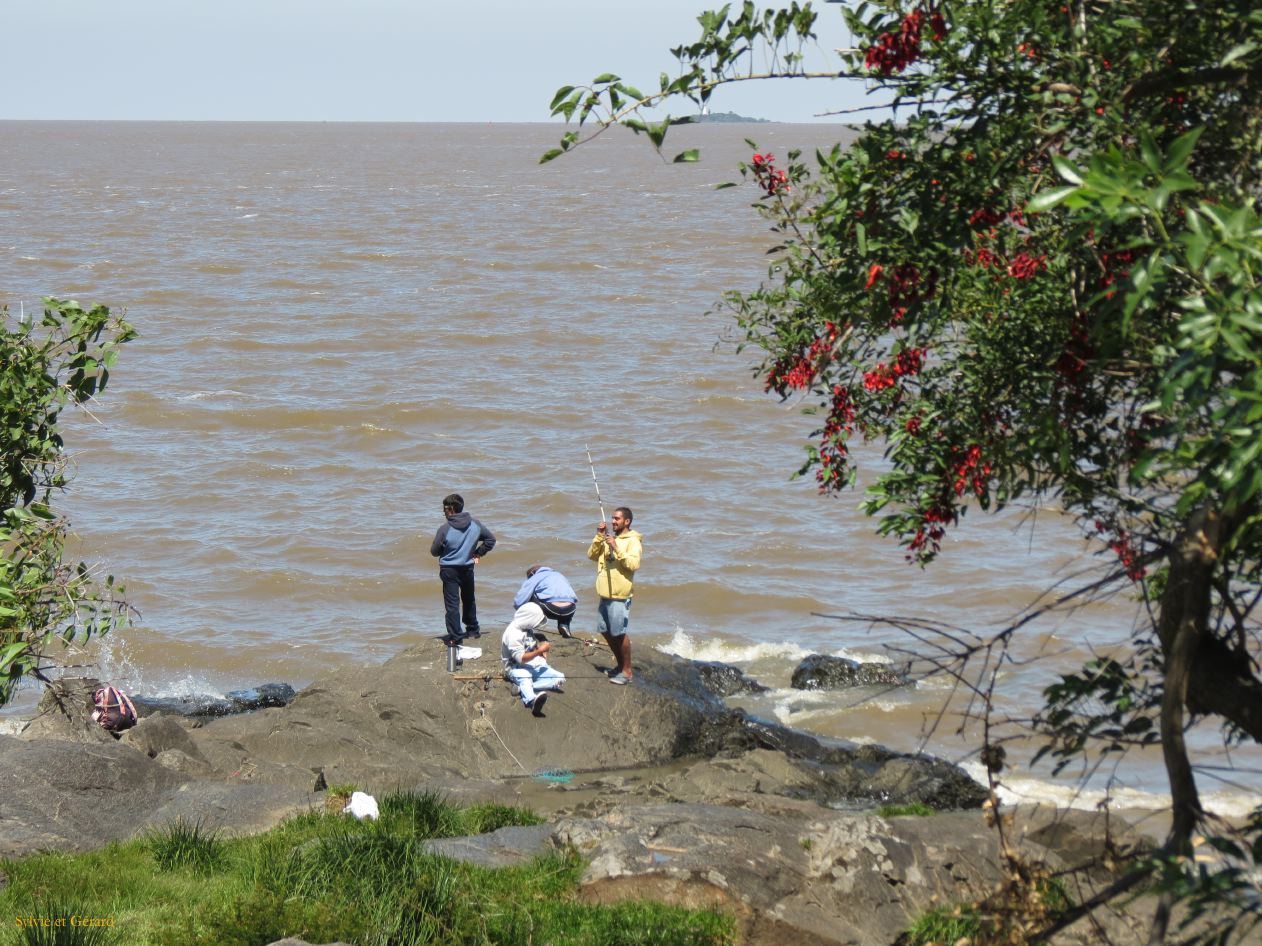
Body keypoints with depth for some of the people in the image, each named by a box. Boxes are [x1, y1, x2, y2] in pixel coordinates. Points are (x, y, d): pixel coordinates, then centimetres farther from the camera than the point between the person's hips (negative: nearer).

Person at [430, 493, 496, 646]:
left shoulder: (445, 529, -18)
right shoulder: (475, 525, -4)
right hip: (468, 569, 5)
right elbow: (491, 539, 6)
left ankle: (455, 637, -4)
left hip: (449, 571, -5)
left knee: (452, 604, 0)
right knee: (469, 599, 24)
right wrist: (478, 553, 9)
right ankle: (473, 629, 35)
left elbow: (434, 551, -9)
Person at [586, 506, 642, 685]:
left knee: (619, 633, -7)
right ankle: (620, 665, 28)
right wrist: (599, 537, 0)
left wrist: (616, 548, -25)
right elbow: (592, 555, 12)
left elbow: (633, 564, -22)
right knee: (606, 631, 14)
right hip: (605, 594, 8)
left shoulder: (633, 541, -8)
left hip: (620, 596, -8)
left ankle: (627, 671, 1)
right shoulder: (609, 537, 16)